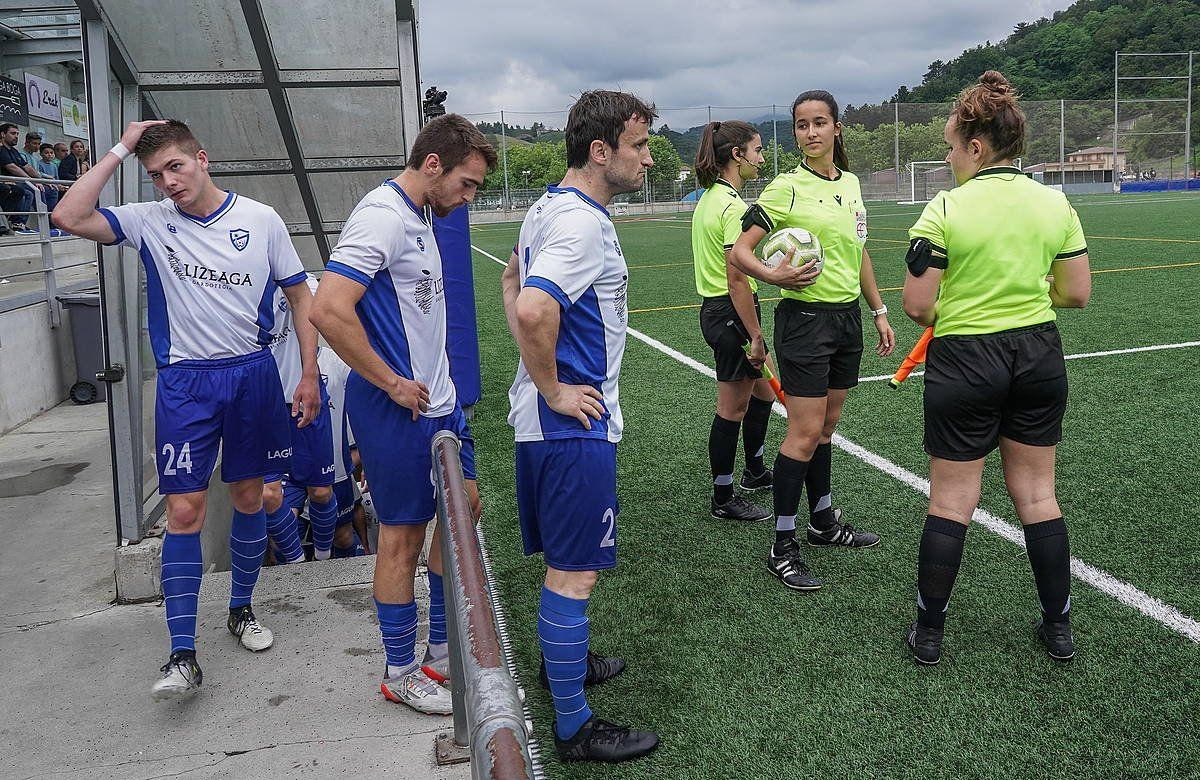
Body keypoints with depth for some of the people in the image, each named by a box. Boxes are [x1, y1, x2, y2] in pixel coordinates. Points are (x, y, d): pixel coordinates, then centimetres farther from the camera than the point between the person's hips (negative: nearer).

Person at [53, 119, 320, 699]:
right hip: (185, 384, -1)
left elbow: (300, 296, 4)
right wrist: (121, 150, -10)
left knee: (249, 497, 11)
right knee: (184, 509, -5)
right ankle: (183, 654, 1)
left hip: (253, 376, 1)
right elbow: (69, 217, -14)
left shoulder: (261, 219, -1)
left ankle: (242, 609, 32)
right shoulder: (150, 221, 0)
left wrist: (310, 375, 0)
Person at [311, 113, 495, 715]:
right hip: (398, 410, -10)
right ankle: (400, 672, 20)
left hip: (436, 400, 10)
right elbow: (328, 310, -29)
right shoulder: (382, 217, -18)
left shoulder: (418, 217, 12)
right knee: (402, 535, 2)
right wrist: (393, 383, -20)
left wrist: (438, 382, 15)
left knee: (464, 506, 16)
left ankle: (442, 647, 31)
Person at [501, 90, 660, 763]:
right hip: (575, 424, -10)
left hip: (548, 420, 10)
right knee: (575, 573, -1)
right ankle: (575, 727, 12)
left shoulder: (550, 208, 11)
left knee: (568, 559, 25)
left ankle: (565, 659, 44)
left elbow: (513, 280, 25)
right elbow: (534, 309, -35)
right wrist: (554, 389, -21)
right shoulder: (584, 224, -21)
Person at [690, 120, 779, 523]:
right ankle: (724, 500, 15)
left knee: (763, 390, 23)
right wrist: (755, 337, -21)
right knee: (733, 409, 2)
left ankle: (755, 471, 40)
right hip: (732, 313, -10)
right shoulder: (733, 206, -19)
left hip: (713, 308, 10)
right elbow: (737, 280, -24)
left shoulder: (709, 197, 11)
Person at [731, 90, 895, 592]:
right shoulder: (787, 188, -10)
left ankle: (823, 522, 30)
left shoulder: (851, 183, 10)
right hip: (805, 319, -6)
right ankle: (782, 548, 3)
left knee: (826, 426, 15)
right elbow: (739, 251, -13)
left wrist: (878, 311, 19)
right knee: (805, 433, -7)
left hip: (847, 316, 7)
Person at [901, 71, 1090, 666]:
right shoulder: (1055, 203, 1)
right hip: (1039, 358, 5)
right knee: (1037, 495, 15)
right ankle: (1058, 628, 26)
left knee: (950, 502, 6)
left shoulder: (946, 209, -14)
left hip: (964, 363, -5)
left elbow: (916, 306, -15)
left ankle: (929, 633, 18)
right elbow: (1077, 293, 4)